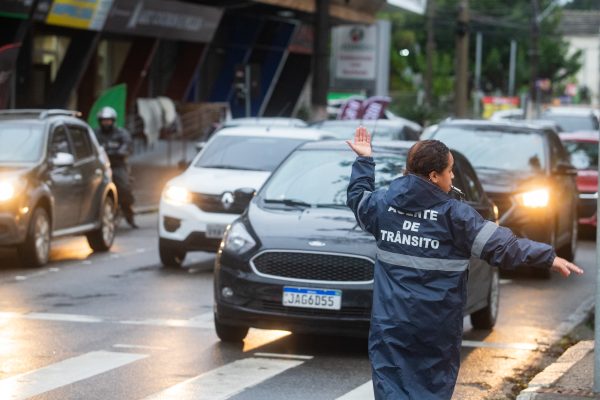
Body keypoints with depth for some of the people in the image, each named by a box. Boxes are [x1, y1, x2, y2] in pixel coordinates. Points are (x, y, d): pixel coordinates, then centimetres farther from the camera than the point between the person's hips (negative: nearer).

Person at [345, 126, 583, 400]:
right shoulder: (454, 213, -11)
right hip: (436, 326, -3)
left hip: (391, 322, 3)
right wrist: (548, 258, -11)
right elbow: (499, 245, -13)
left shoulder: (383, 203, 2)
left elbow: (357, 197, 25)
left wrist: (364, 160, 35)